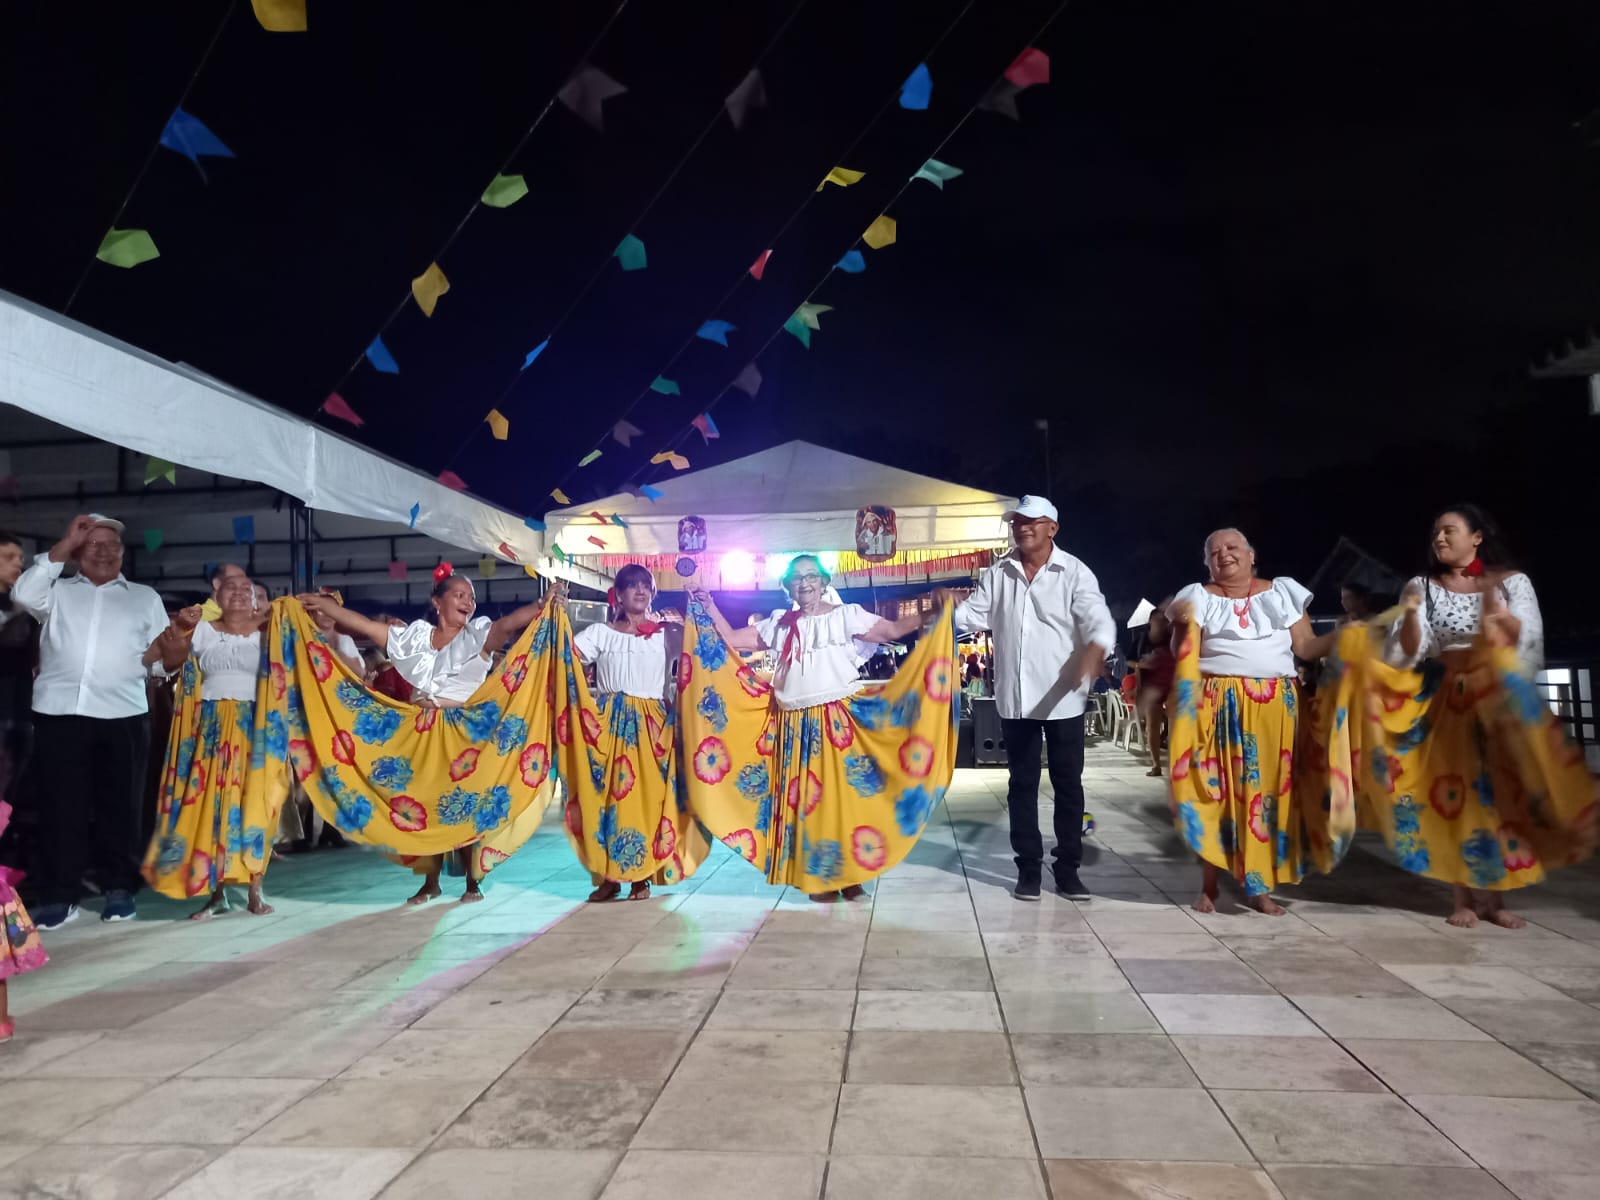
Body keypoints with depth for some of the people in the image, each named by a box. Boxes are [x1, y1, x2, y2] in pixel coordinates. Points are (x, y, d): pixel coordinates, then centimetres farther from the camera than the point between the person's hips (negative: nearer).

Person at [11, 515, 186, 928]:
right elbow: (23, 595, -6)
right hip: (59, 712, 0)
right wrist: (65, 543, -2)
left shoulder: (145, 597, 17)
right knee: (60, 805, 1)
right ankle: (57, 896, 8)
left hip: (123, 715, 0)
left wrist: (159, 655, -14)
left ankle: (118, 890, 12)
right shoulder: (57, 591, 17)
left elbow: (162, 660, 11)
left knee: (119, 805, 4)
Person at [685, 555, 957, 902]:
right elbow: (732, 640, 14)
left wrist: (928, 615, -13)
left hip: (839, 719, -3)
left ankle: (851, 875, 8)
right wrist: (708, 609, 8)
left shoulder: (846, 615, 3)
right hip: (794, 725, 3)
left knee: (845, 794, -2)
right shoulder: (778, 623, 12)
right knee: (804, 799, 3)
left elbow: (892, 630, -2)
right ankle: (820, 877, 12)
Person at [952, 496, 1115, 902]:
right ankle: (1029, 867, 20)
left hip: (1062, 698, -3)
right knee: (1022, 785, 10)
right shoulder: (998, 574, 5)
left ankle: (1067, 867, 20)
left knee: (1068, 784, 7)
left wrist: (1093, 651, -38)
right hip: (1014, 699, 3)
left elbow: (1099, 619, -17)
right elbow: (973, 613, 5)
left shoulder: (1074, 572, -6)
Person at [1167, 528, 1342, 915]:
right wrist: (1182, 625, -20)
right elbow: (1182, 655, -3)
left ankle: (1260, 887, 12)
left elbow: (1306, 646, 9)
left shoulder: (1282, 591, 11)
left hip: (1276, 707, 2)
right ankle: (1209, 887, 7)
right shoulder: (1199, 597, 5)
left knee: (1268, 788, 2)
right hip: (1219, 707, -2)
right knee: (1215, 789, -2)